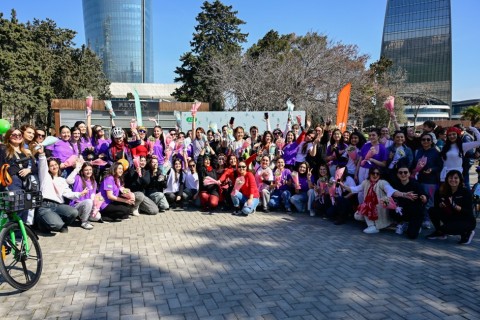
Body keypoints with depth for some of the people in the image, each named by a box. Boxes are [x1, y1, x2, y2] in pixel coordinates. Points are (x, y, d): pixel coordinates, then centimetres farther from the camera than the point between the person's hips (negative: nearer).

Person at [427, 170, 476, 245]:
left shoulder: (466, 192, -17)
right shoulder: (442, 191, -5)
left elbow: (469, 212, -20)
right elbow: (436, 205, -1)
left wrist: (454, 205, -33)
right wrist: (440, 205, -23)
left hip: (467, 221, -5)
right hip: (451, 218, 5)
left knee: (445, 228, -28)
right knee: (432, 211, -13)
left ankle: (466, 233, 0)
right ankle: (440, 233, 7)